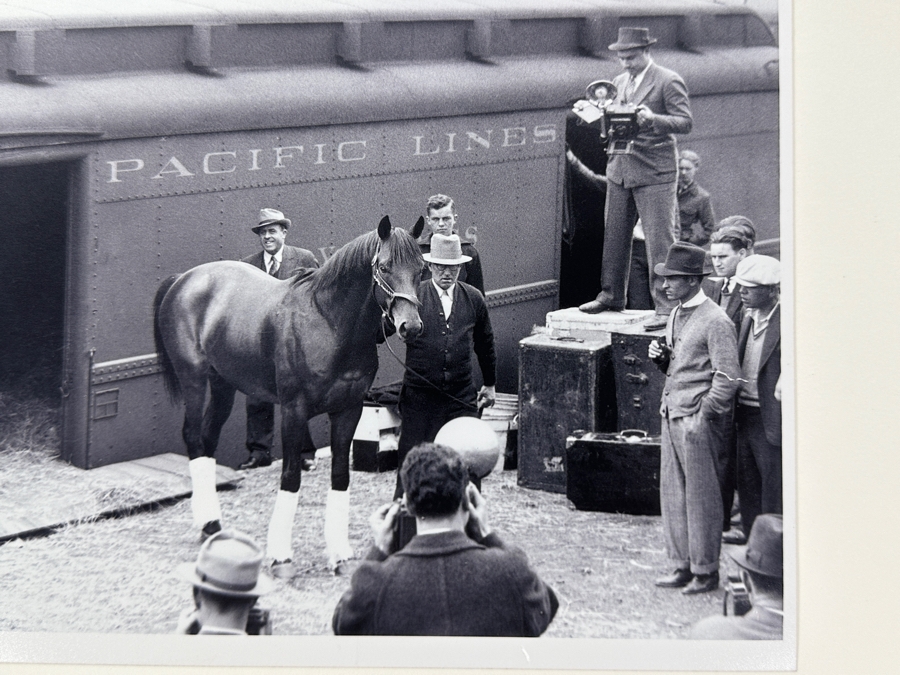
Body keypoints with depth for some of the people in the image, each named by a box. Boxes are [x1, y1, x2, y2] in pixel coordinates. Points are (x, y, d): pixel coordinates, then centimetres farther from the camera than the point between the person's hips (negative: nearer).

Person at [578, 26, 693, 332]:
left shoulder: (668, 81, -6)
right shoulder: (619, 82, 15)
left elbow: (685, 122, -11)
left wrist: (652, 119, -25)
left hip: (655, 173, -7)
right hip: (619, 169, 7)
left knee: (659, 241, -7)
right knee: (614, 236, 12)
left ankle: (665, 307, -4)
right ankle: (612, 296, 25)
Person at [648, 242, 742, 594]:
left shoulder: (715, 322, -14)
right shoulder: (676, 315, 13)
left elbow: (727, 379, -16)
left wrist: (703, 416, -15)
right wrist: (661, 357, 3)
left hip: (698, 421, -8)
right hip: (671, 416, 8)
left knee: (701, 496, 1)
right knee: (673, 494, 11)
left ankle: (706, 572, 11)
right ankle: (682, 566, 20)